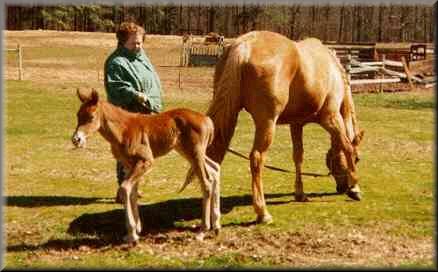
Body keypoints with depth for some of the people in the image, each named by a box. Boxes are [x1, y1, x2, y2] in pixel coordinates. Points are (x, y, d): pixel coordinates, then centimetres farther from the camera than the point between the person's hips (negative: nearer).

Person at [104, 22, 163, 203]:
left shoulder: (142, 57, 18)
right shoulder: (116, 62, -9)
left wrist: (155, 104, 14)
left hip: (146, 113, 9)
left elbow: (154, 81, 24)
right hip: (128, 114, -8)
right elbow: (115, 86, -19)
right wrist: (135, 95, -28)